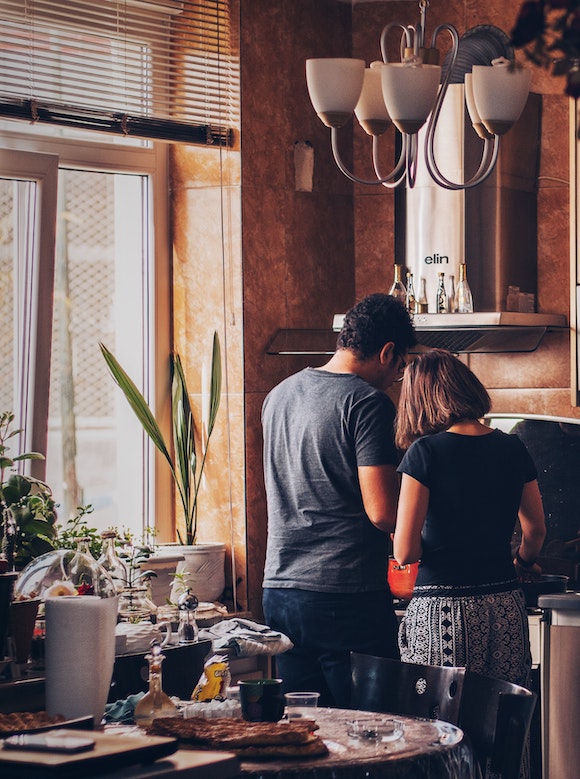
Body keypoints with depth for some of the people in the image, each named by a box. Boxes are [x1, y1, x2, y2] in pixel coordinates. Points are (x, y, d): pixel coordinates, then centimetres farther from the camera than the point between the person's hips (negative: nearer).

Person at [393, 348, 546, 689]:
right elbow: (536, 530, 19)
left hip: (443, 611, -5)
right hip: (506, 610, 5)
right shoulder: (513, 449, 6)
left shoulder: (425, 453, -8)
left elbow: (405, 552, -10)